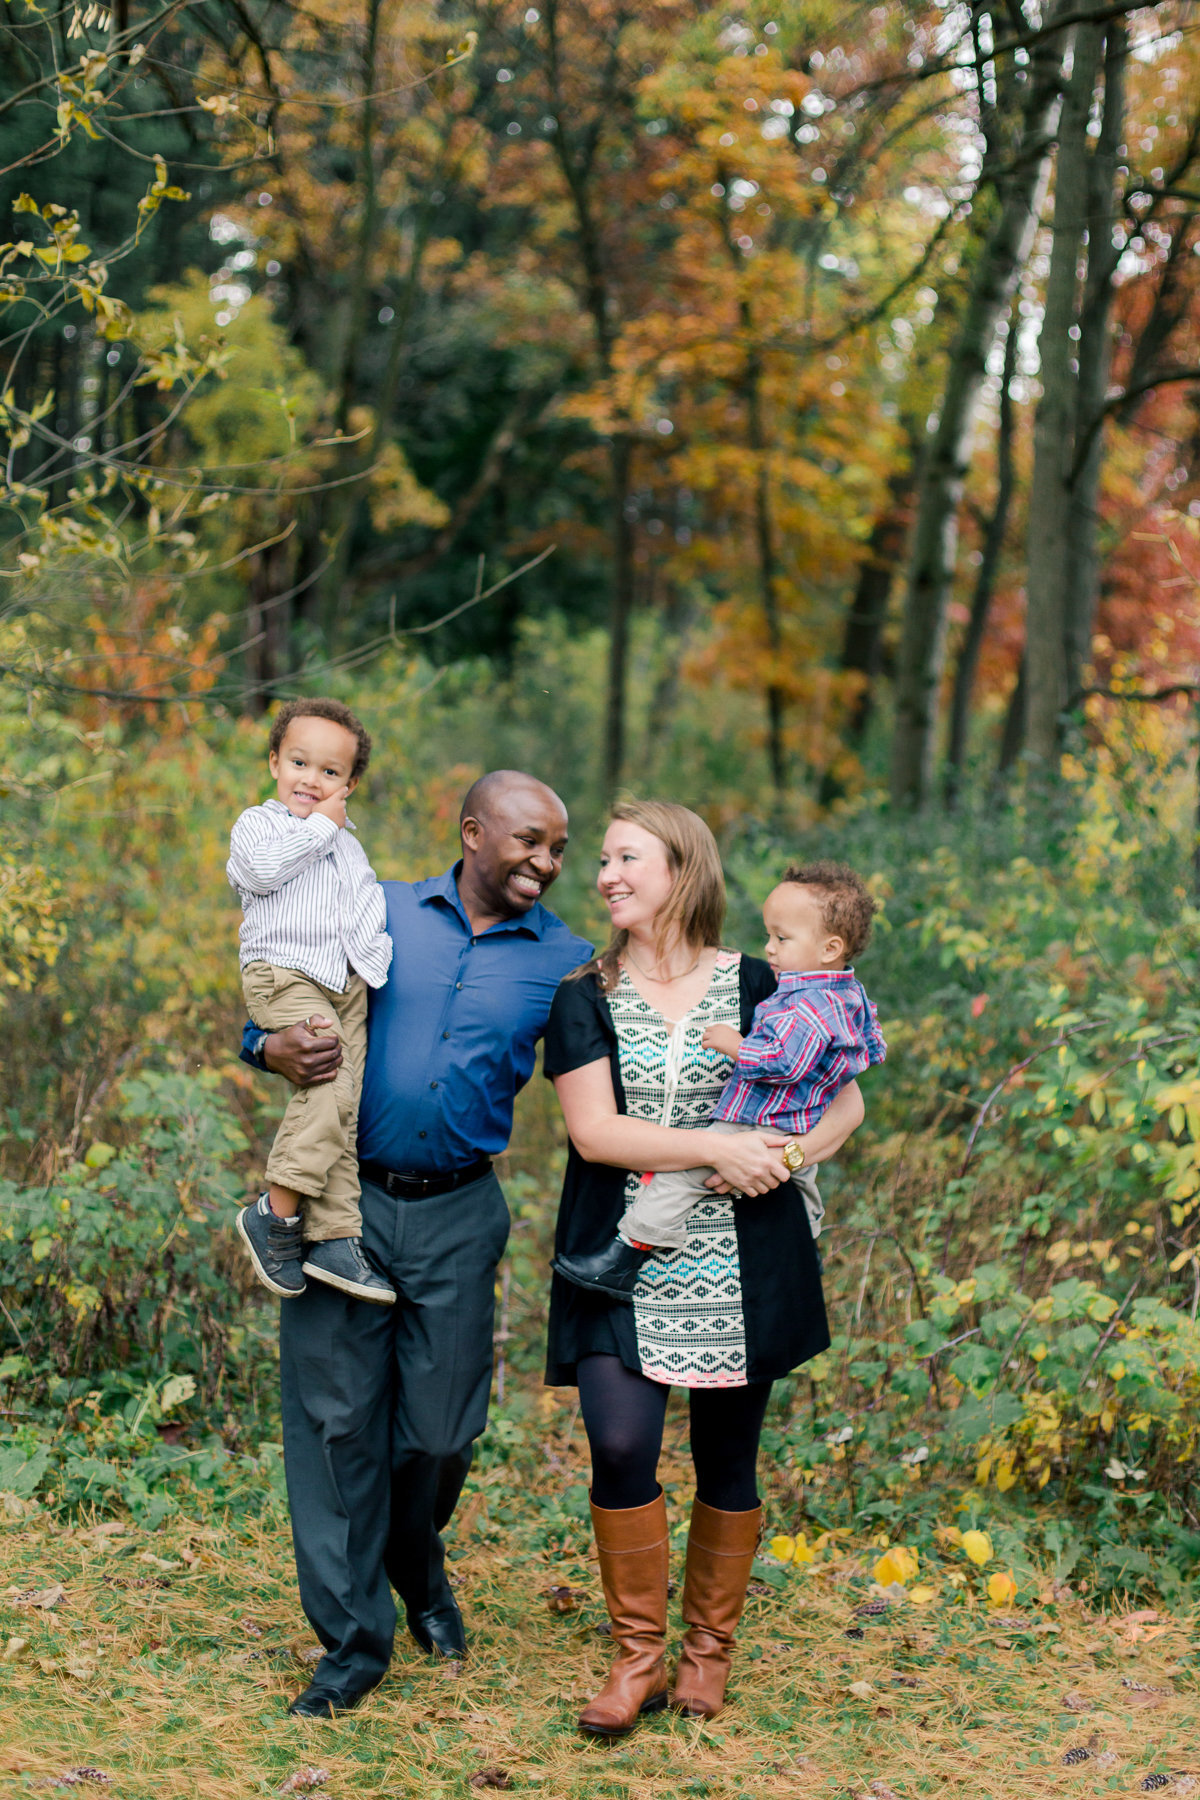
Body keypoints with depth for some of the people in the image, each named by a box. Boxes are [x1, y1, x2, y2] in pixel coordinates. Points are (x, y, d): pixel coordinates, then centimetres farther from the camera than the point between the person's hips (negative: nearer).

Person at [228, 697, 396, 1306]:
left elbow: (370, 903, 30)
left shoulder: (349, 845, 26)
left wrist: (379, 949, 11)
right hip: (283, 975, -6)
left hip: (348, 984, 6)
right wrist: (319, 825, -5)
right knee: (329, 1080, -25)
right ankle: (276, 1214, -18)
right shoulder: (257, 822, 6)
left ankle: (333, 1238, -3)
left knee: (343, 1109, -3)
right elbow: (263, 868, -15)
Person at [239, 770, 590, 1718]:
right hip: (343, 1200, 0)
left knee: (440, 1428, 6)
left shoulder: (567, 960, 4)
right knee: (336, 1418, 0)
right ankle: (354, 1638, 13)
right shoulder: (378, 913, 4)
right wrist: (276, 1048, -15)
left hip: (457, 1218, 1)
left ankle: (419, 1568, 39)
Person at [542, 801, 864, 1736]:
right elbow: (595, 1131, -9)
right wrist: (720, 1147, -16)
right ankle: (638, 1656, 4)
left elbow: (845, 1101, 8)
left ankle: (710, 1649, 26)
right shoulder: (584, 999, 3)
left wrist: (780, 1158, -11)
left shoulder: (757, 988, 4)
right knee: (621, 1446, -14)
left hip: (741, 1264, 1)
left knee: (728, 1459, 7)